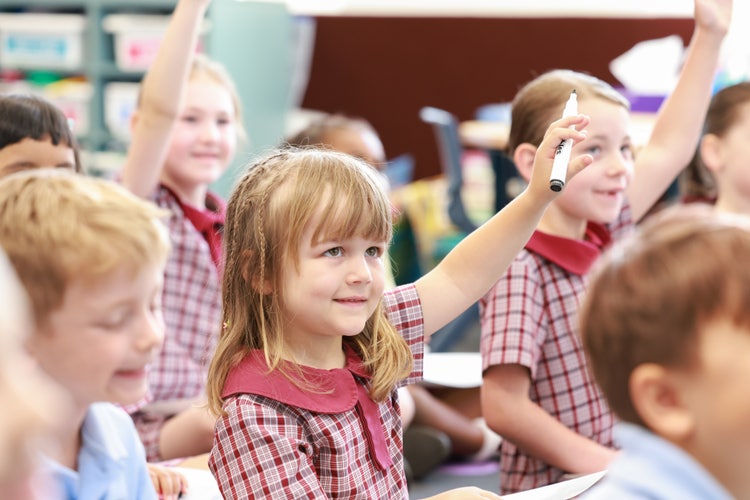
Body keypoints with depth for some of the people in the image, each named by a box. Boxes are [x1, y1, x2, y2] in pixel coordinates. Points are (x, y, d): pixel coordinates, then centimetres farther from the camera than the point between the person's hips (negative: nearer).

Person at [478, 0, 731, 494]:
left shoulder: (605, 239, 5)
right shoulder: (519, 270, -17)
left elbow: (668, 148, 17)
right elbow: (504, 408, -21)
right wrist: (604, 465, -17)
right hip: (555, 490, -7)